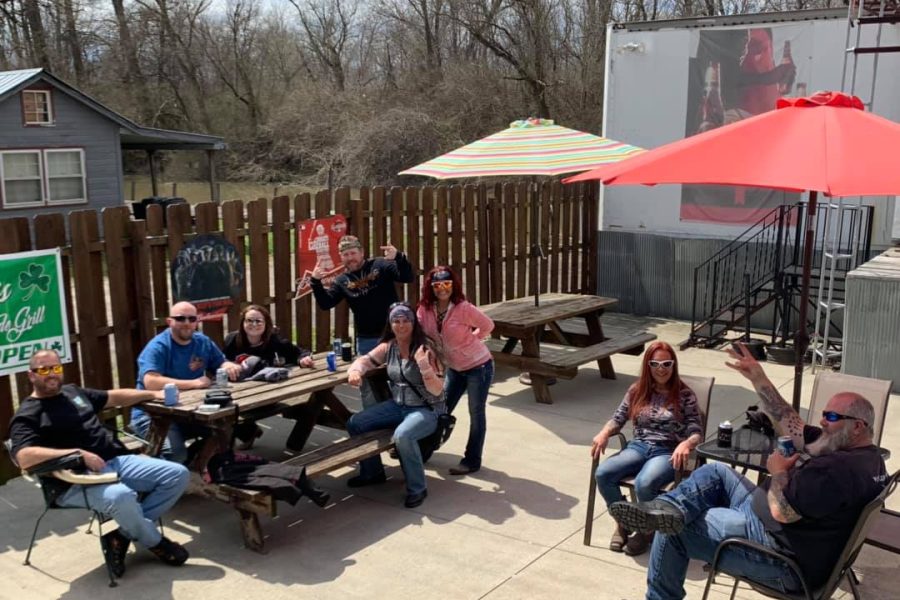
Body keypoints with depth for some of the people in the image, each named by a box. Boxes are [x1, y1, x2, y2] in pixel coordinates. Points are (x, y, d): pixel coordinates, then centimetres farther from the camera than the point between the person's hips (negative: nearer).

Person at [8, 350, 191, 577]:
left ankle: (122, 536, -6)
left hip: (117, 461, 8)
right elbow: (24, 458, -22)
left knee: (178, 475, -4)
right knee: (121, 497, -39)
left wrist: (152, 394, 29)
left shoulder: (73, 392, 19)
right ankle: (155, 542, -6)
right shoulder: (27, 415, -4)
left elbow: (114, 397, 32)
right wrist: (77, 453, -24)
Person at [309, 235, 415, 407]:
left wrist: (399, 257, -31)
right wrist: (315, 282, -14)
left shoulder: (381, 265, -5)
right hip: (366, 340, 3)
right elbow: (325, 304, 0)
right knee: (367, 385, 12)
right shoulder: (342, 281, 4)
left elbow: (408, 277, -14)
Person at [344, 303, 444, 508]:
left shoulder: (425, 349, -17)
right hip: (398, 405, 7)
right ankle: (372, 472, 20)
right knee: (355, 424, -1)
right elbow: (364, 360, 7)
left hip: (427, 409, -7)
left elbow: (437, 391, -19)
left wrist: (424, 365, -34)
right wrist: (355, 371, -17)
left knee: (402, 435, -36)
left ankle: (417, 489, -15)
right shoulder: (388, 347, -1)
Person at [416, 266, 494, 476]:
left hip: (479, 366, -5)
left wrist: (470, 340, -6)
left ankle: (472, 460, 20)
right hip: (454, 368, 5)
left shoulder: (464, 309, -22)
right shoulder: (425, 309, -9)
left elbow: (488, 325, -9)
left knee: (476, 414, 7)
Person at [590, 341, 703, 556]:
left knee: (643, 484, -35)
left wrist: (685, 444, -30)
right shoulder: (637, 391, 9)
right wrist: (604, 433, -12)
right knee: (602, 474, -24)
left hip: (668, 452, -4)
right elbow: (618, 419, 10)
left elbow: (697, 432, -6)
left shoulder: (684, 395, -2)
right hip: (638, 447, 4)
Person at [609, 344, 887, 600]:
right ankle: (671, 508, -16)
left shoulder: (836, 468, -29)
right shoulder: (854, 450, 5)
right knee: (716, 472, 6)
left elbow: (782, 511, -30)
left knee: (672, 532, -9)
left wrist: (779, 472, -10)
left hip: (782, 559, -11)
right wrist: (758, 378, 2)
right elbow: (790, 423, 8)